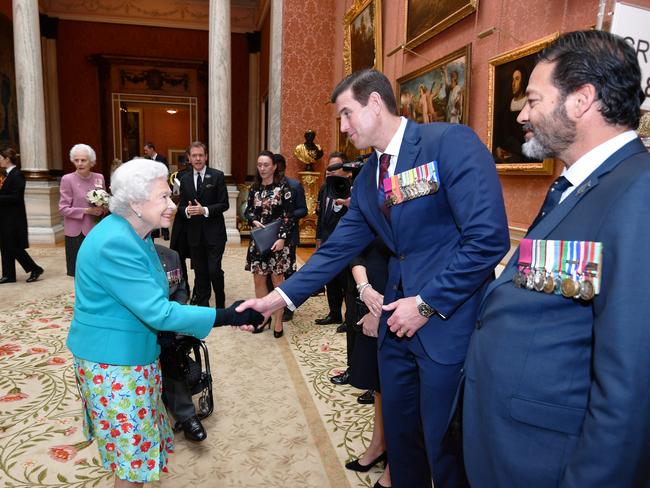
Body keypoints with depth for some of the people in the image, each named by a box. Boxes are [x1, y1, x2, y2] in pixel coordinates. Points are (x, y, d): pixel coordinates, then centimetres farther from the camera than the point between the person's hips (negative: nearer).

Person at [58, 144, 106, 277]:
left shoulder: (99, 177, 5)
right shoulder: (67, 179, -5)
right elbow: (63, 208, -6)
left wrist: (102, 210, -7)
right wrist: (86, 211, -17)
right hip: (77, 232, -3)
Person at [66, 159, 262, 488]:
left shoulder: (134, 234, 3)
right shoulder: (115, 244, -27)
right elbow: (158, 312, -30)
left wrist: (175, 330, 7)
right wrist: (227, 317, -29)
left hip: (132, 352, 9)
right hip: (113, 362, -9)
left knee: (134, 442, 23)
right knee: (134, 450, 7)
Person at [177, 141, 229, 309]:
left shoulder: (217, 176, -3)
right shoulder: (184, 178, 8)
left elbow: (224, 204, -6)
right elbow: (181, 205, 10)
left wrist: (205, 210, -19)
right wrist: (186, 210, -13)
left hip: (214, 232, -3)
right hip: (194, 234, 4)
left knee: (215, 270, -7)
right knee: (200, 273, 11)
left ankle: (220, 305, 15)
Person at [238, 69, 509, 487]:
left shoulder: (450, 141, -13)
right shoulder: (367, 179, 10)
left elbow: (489, 238, -20)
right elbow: (337, 250, 10)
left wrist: (427, 304, -17)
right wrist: (278, 297, 3)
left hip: (451, 322, -6)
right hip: (399, 319, 7)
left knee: (446, 448, 8)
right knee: (400, 436, 20)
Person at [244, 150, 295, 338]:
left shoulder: (283, 187, -6)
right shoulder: (254, 189, 7)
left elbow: (289, 216, -9)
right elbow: (248, 211, 15)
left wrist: (282, 238, -18)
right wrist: (254, 221, -7)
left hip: (277, 240, -4)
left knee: (277, 280, 4)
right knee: (258, 280, 9)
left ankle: (278, 321, 15)